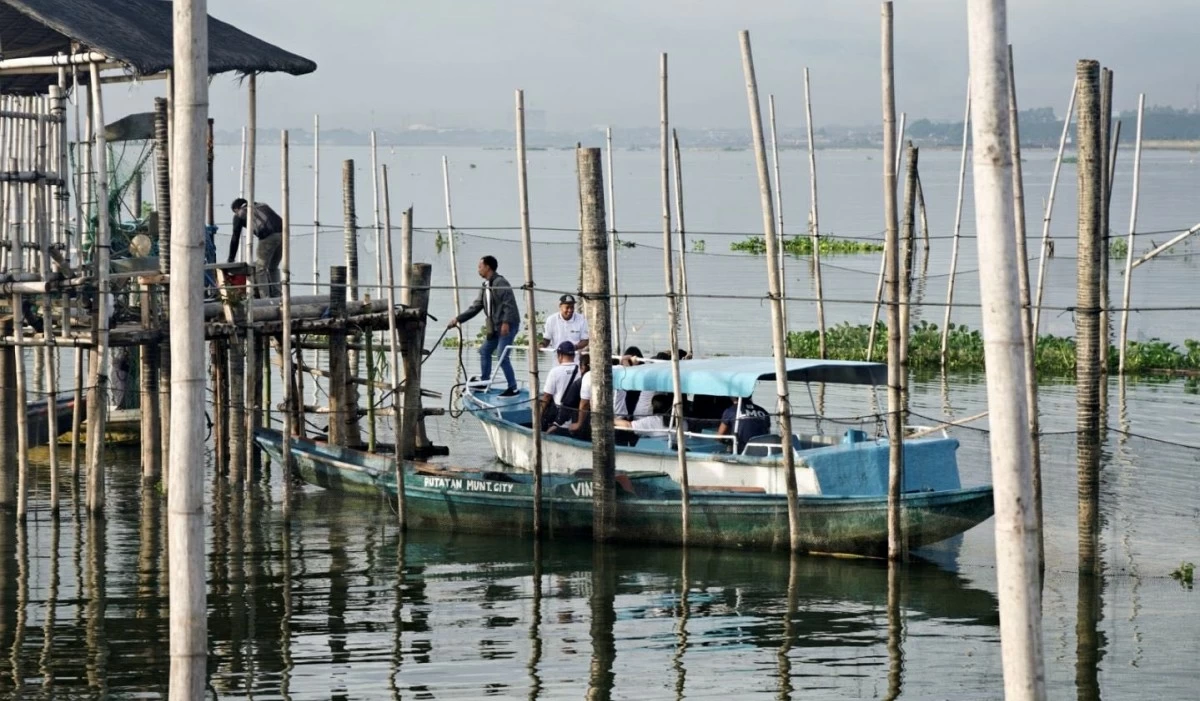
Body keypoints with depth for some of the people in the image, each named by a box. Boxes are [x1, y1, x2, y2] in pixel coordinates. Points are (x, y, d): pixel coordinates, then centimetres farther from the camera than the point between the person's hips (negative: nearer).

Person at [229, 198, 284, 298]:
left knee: (260, 269, 4)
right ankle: (276, 296, 14)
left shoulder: (239, 215, 20)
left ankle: (265, 298, -3)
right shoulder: (262, 205, 35)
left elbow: (235, 239, 21)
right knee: (273, 268, 19)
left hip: (268, 237, -5)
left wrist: (231, 259, 30)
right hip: (282, 233, 5)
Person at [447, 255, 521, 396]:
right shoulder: (485, 286, 18)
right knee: (485, 351, 15)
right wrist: (458, 319, 18)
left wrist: (506, 322, -29)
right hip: (495, 327, 10)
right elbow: (475, 307, 21)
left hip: (508, 325, -10)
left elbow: (509, 304, -20)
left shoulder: (500, 283, -12)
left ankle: (512, 388, -13)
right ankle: (484, 383, 23)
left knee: (502, 355, -15)